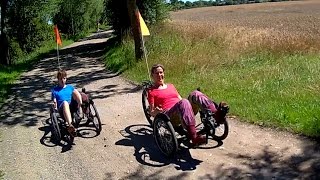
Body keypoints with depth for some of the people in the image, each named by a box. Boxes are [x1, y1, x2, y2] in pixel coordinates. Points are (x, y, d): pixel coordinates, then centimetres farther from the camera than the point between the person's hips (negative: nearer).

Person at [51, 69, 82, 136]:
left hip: (73, 106, 2)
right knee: (65, 103, -39)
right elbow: (55, 103, 12)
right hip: (62, 109, -2)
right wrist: (55, 109, -8)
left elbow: (76, 93, 10)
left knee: (75, 92, -20)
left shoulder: (70, 87, 26)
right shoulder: (55, 90, 20)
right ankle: (70, 125, -62)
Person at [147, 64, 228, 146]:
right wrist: (156, 111, -15)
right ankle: (194, 138, -52)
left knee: (196, 94, -22)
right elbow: (152, 112, 9)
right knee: (184, 102, -37)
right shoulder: (151, 92, 15)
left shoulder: (171, 86, 30)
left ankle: (217, 114, -46)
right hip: (169, 116, -5)